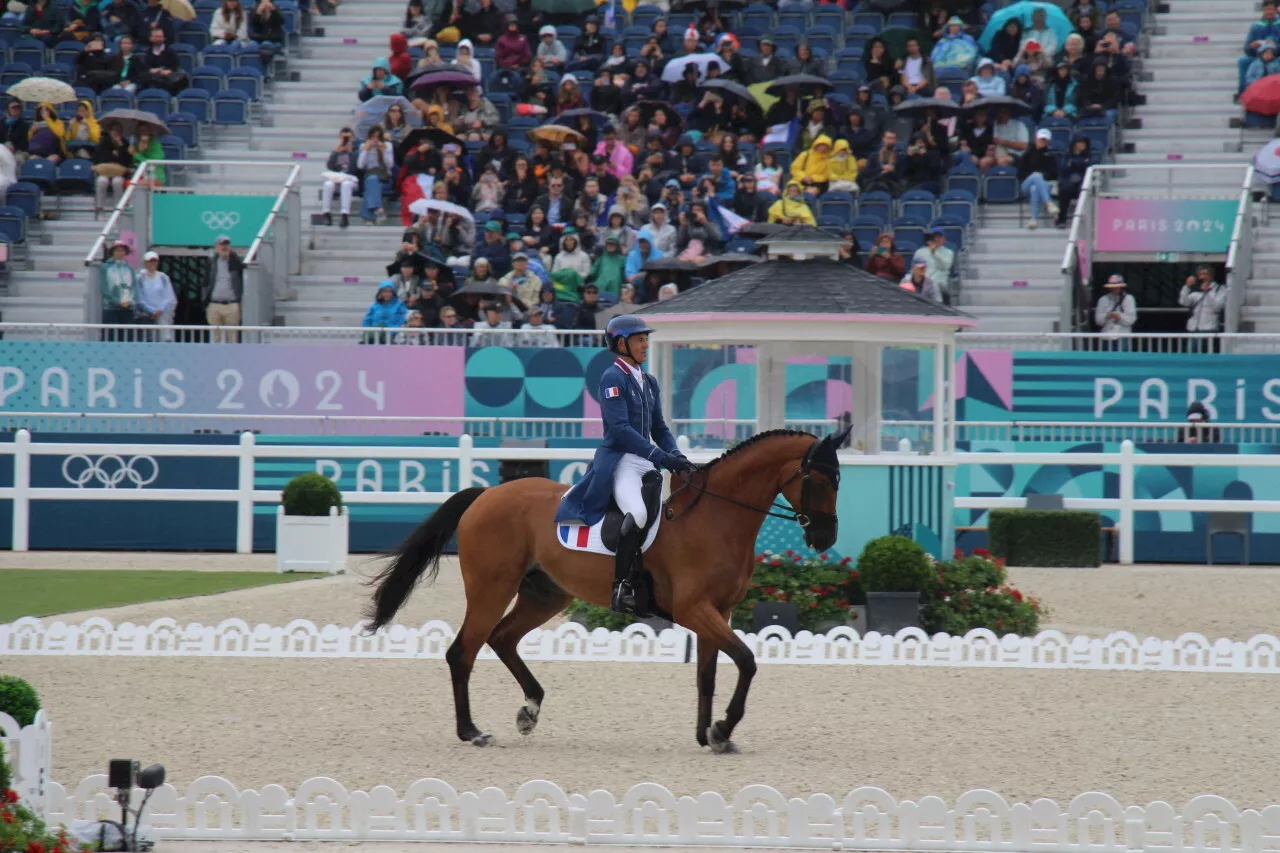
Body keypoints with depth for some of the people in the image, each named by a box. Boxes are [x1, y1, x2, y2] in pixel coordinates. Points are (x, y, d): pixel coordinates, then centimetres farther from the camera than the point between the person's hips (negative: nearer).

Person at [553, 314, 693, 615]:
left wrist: (677, 457, 1)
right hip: (619, 462, -9)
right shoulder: (613, 378, -7)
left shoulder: (649, 383, 19)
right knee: (637, 514, -32)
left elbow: (659, 429, 22)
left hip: (646, 463, 9)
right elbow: (619, 428, -18)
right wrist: (661, 456, -23)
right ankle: (621, 587, -25)